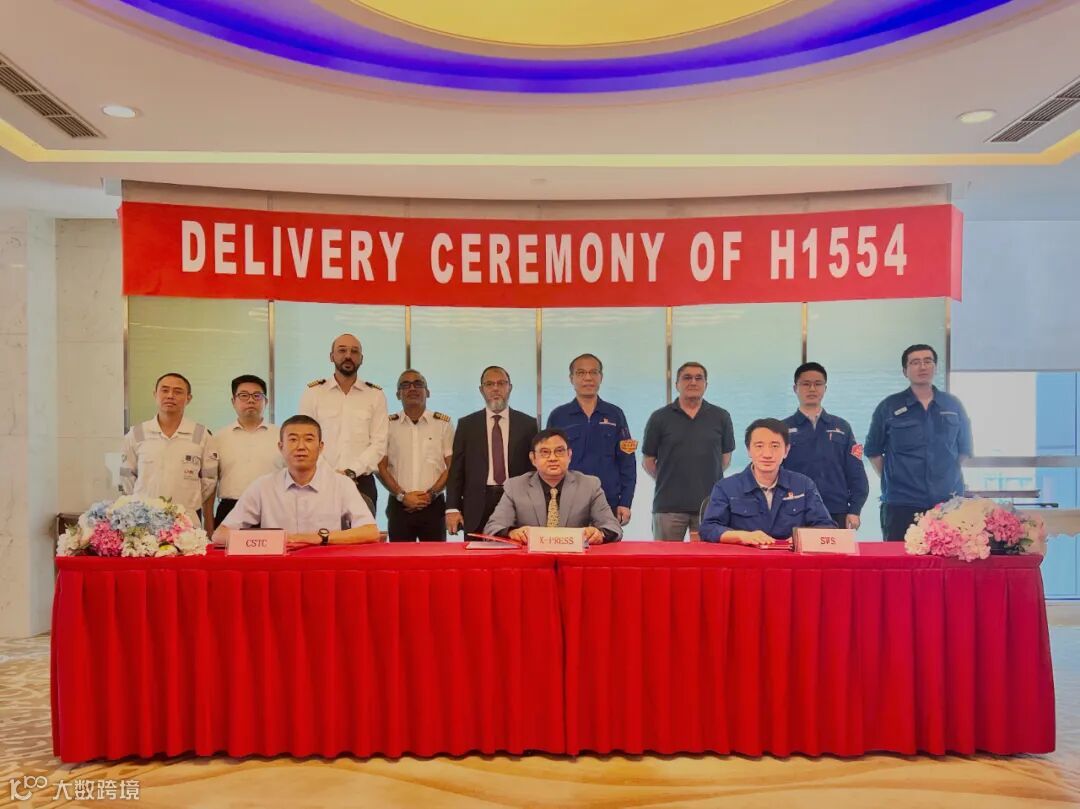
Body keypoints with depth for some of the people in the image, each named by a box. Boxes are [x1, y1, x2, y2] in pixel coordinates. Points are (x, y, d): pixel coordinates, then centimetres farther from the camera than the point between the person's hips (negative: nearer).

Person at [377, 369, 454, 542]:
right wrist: (402, 495, -6)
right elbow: (381, 466, 5)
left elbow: (452, 466, 3)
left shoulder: (444, 423, 4)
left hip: (434, 505, 0)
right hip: (398, 506, 1)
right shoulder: (389, 424, 6)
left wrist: (431, 494, -8)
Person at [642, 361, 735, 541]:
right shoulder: (659, 418, 4)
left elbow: (725, 459, 14)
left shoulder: (721, 417, 7)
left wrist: (705, 478, 9)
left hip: (709, 504, 1)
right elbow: (648, 461, 8)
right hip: (668, 505, -1)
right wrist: (669, 480, 7)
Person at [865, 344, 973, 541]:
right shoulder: (889, 407, 2)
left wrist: (950, 477, 8)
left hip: (949, 501, 2)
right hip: (901, 504, -2)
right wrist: (891, 479, 1)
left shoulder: (953, 406, 9)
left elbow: (964, 449, 18)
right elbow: (873, 451, 7)